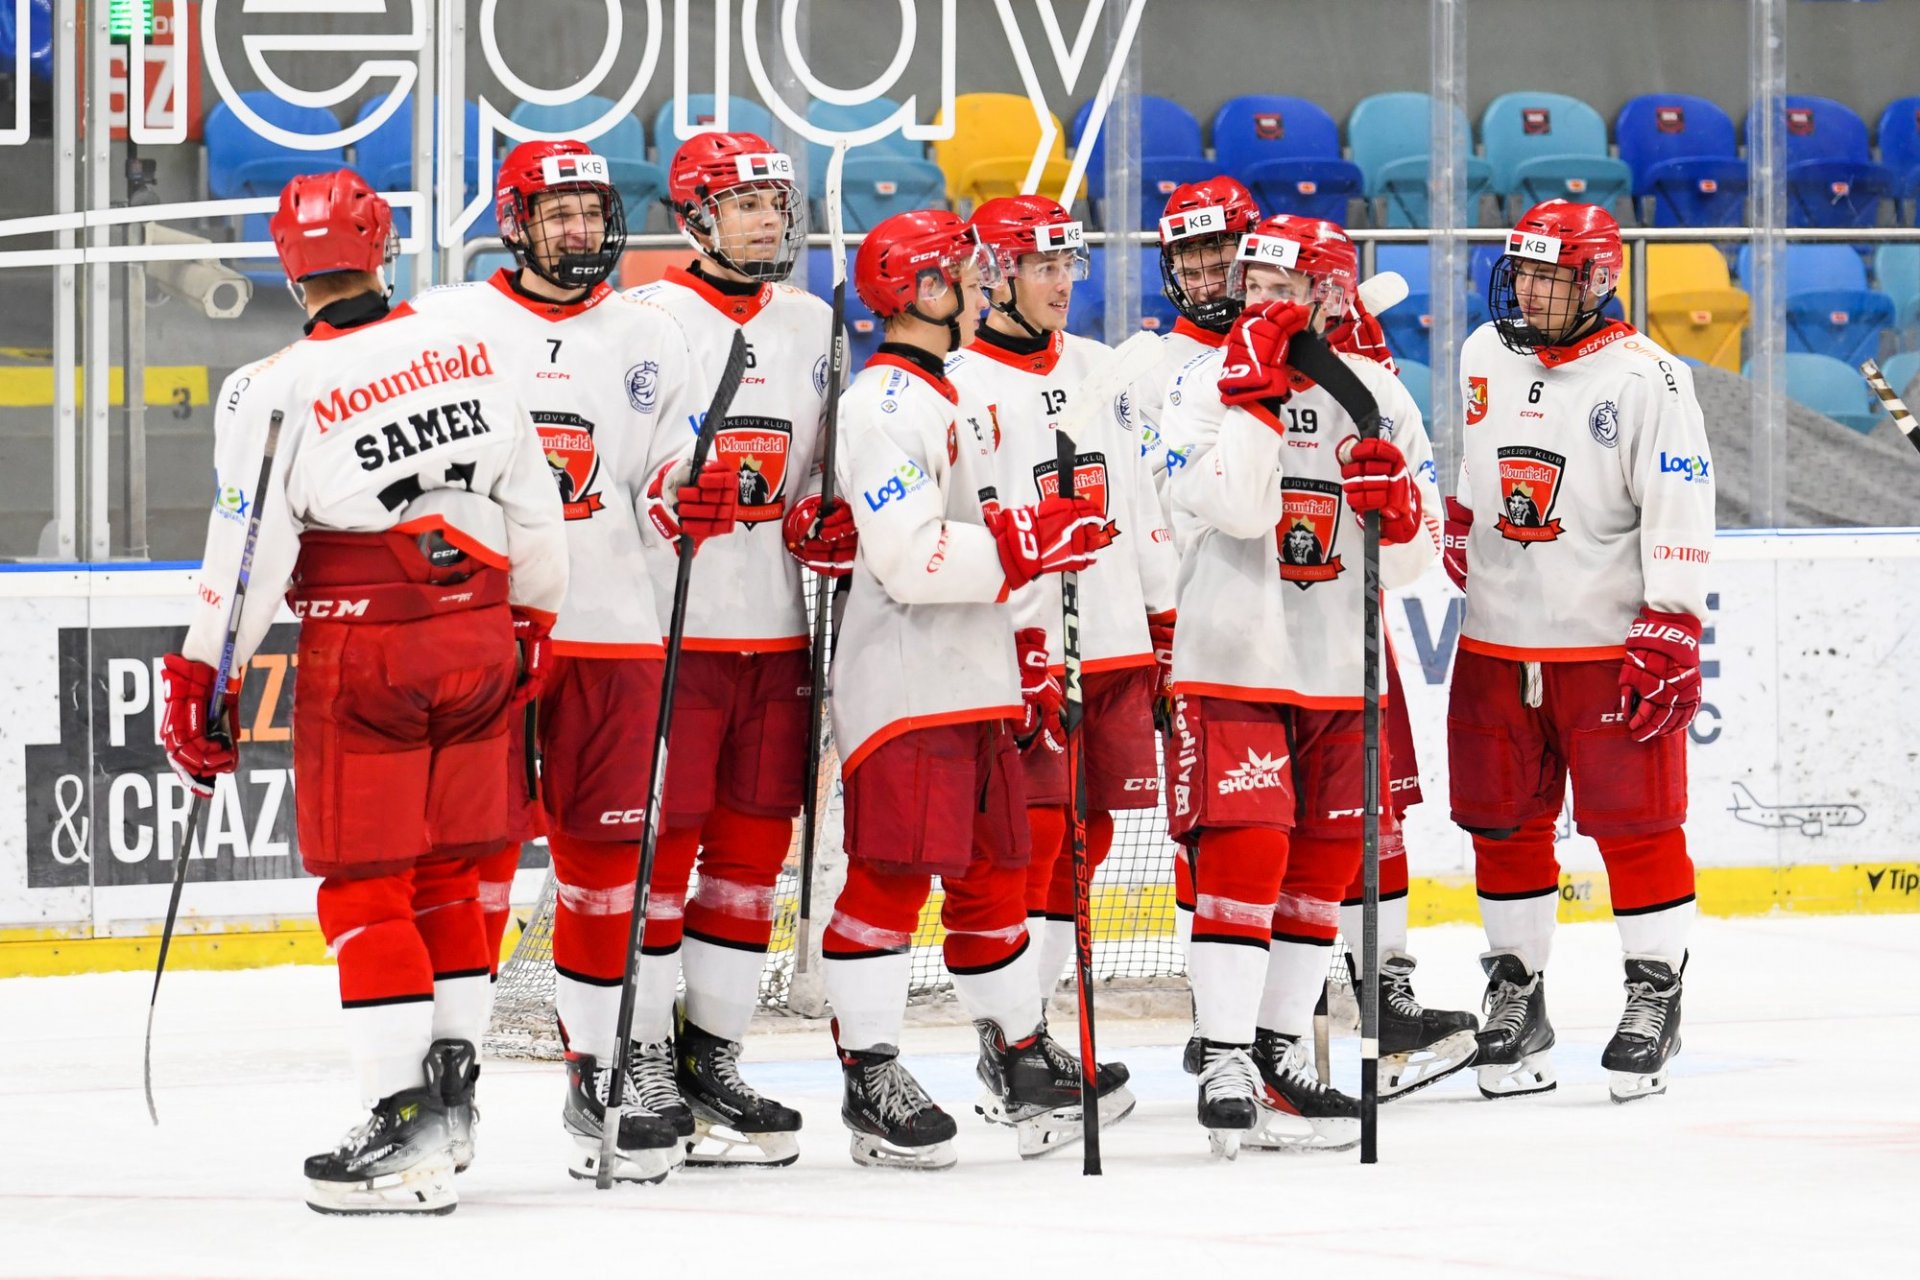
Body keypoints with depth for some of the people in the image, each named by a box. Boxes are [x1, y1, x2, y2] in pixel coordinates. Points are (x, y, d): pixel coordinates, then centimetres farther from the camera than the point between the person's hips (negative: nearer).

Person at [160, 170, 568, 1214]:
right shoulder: (470, 353, 2)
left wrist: (200, 681, -2)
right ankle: (449, 1099, 21)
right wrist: (529, 621, 25)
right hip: (475, 638, 5)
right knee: (447, 874, 16)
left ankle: (404, 1132, -7)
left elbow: (247, 553, -12)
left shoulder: (274, 392, -12)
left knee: (364, 887, 0)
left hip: (358, 655, -5)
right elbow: (533, 508, 10)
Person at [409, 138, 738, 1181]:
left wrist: (693, 496, -10)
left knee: (605, 852, 4)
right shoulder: (444, 323, 4)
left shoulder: (651, 338, 11)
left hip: (611, 633, 2)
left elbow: (670, 479, 11)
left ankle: (607, 1061, 13)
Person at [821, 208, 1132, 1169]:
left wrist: (1047, 534, 14)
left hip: (973, 683, 10)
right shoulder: (884, 404, -14)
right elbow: (908, 557, -22)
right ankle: (871, 1076, -6)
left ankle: (1020, 1056, 22)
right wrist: (1028, 544, -20)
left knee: (991, 871, 15)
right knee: (893, 872, -9)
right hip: (903, 685, -10)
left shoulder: (956, 397, 20)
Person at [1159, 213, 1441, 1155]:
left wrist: (1396, 502, -14)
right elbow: (1239, 508, -21)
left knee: (1321, 865, 9)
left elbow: (1409, 562, 7)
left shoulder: (1376, 398, 6)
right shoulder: (1213, 381, -5)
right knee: (1244, 854, -14)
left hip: (1338, 675, 5)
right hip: (1232, 663, -5)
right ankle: (1224, 1061, -13)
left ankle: (1280, 1055, 20)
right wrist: (1257, 388, -23)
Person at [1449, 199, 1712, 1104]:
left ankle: (1655, 997, 7)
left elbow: (1680, 513, -12)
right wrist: (1459, 522, 20)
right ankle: (1516, 994, 18)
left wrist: (1670, 634, -17)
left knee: (1634, 821, -2)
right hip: (1495, 644, 5)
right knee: (1503, 823, 8)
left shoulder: (1646, 378, -9)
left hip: (1610, 645, -5)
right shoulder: (1483, 358, 8)